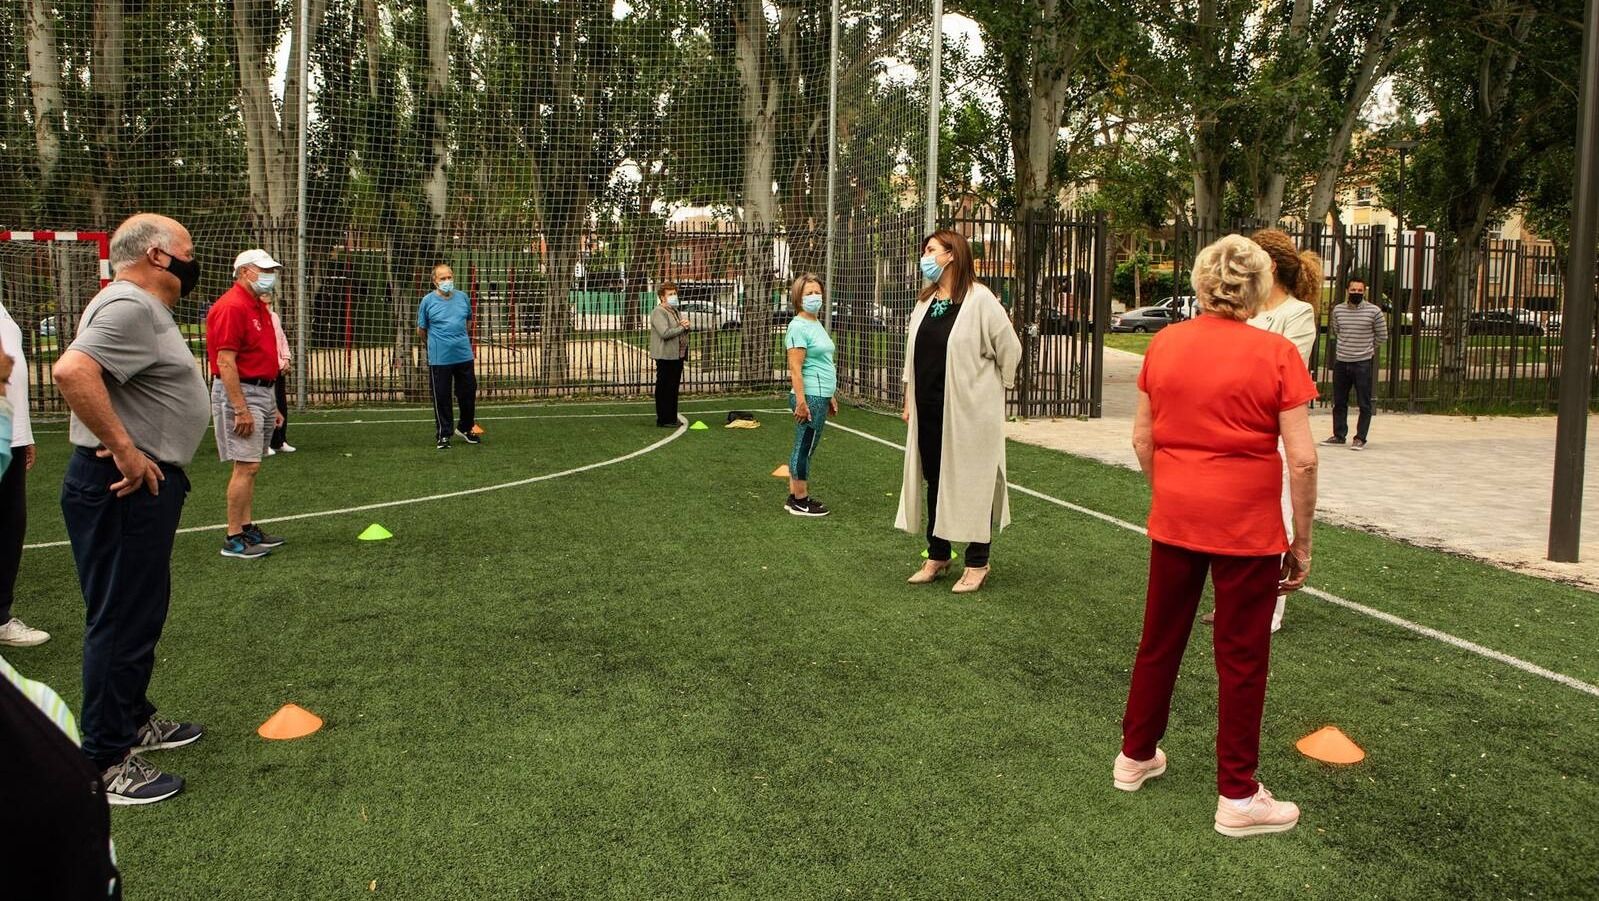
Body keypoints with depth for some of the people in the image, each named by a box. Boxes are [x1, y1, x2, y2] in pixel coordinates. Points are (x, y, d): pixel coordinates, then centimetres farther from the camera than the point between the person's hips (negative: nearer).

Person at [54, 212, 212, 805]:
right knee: (121, 621, -5)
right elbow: (72, 370, -32)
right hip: (123, 489, -11)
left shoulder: (145, 308, 16)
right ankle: (105, 764, 3)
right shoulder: (128, 306, -17)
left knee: (141, 613, 21)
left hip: (145, 484, 11)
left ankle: (134, 721, 36)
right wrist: (124, 450, -28)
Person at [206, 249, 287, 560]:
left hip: (262, 393, 10)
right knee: (246, 467, -10)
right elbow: (225, 362, -20)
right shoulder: (231, 307, -14)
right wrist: (240, 409, -23)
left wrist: (272, 405, 21)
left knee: (251, 467, 13)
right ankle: (233, 539, -4)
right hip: (240, 393, -10)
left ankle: (248, 528, 19)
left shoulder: (259, 307, 16)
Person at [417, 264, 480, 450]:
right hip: (439, 359, -3)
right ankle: (444, 435, 14)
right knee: (441, 397, 2)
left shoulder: (463, 297, 5)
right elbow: (421, 330, 5)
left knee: (468, 393, 11)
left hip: (464, 356, 4)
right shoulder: (428, 301, -5)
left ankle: (466, 429, 30)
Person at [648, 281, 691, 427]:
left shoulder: (675, 311, 19)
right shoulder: (658, 312, -11)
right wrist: (682, 327, -12)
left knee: (673, 388, 13)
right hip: (666, 356, -9)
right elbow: (665, 333, -23)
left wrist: (687, 324, -2)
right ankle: (663, 419, 1)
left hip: (677, 355, 9)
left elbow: (690, 326, 23)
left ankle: (672, 418, 20)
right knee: (664, 389, -3)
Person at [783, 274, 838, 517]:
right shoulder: (798, 326, -12)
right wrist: (801, 401, -23)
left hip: (821, 396, 9)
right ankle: (800, 501, 7)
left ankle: (795, 496, 22)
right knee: (805, 448, -1)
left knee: (803, 448, 14)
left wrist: (830, 396, 25)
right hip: (810, 397, -9)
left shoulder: (816, 324, 16)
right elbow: (796, 368, -18)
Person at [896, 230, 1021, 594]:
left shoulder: (979, 299, -12)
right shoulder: (925, 301, 11)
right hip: (928, 411, 7)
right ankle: (937, 556, 27)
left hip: (969, 411, -7)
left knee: (972, 483, 2)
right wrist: (909, 401, 14)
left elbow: (1010, 349, -7)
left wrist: (991, 387, 3)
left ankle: (977, 563, 14)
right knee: (934, 481, 13)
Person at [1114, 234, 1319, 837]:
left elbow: (1142, 437, 6)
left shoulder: (1164, 345, 0)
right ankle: (1237, 797, 17)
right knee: (1241, 657, 7)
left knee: (1160, 639, 19)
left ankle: (1135, 756, 34)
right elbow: (1302, 459, -12)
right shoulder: (1275, 353, -11)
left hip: (1174, 517, 4)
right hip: (1247, 527, -4)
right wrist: (1302, 540, -3)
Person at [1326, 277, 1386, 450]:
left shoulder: (1374, 311, -7)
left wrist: (1367, 348, 12)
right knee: (1339, 402, 11)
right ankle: (1339, 435, 22)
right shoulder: (1338, 310, 3)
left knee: (1364, 404, 0)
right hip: (1341, 362, 4)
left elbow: (1382, 336, 4)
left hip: (1363, 363, -4)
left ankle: (1360, 438, 6)